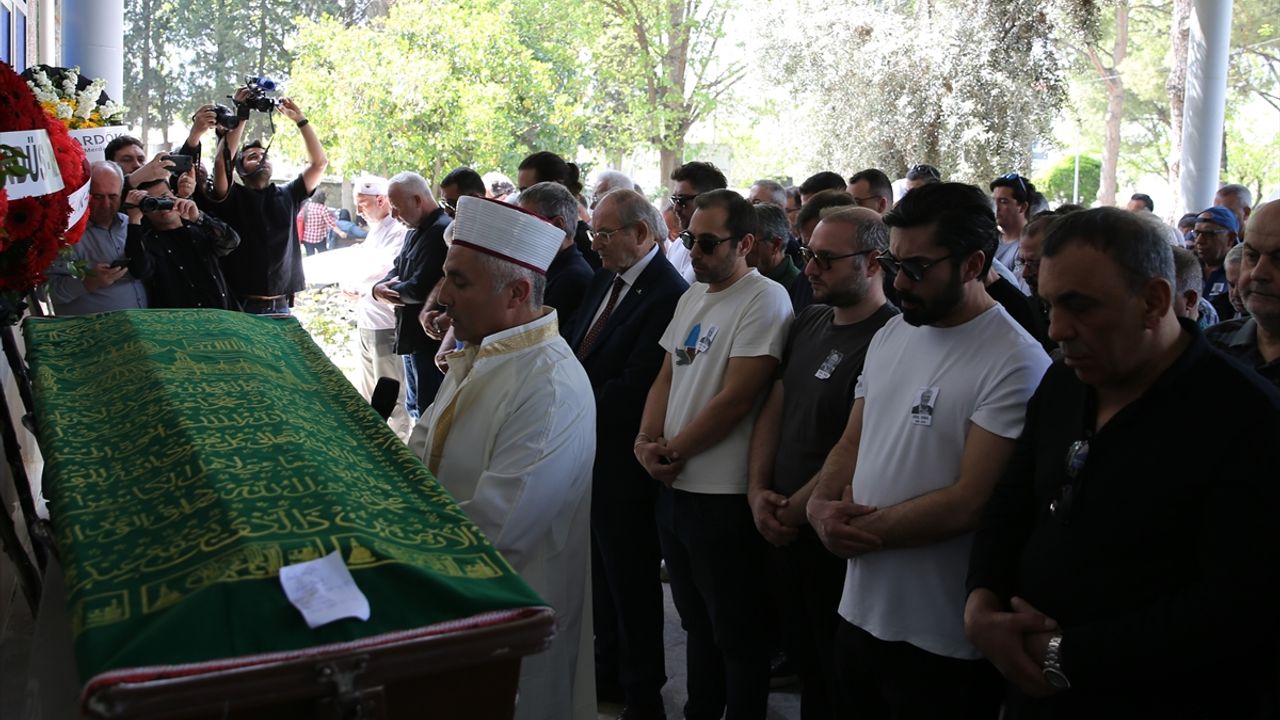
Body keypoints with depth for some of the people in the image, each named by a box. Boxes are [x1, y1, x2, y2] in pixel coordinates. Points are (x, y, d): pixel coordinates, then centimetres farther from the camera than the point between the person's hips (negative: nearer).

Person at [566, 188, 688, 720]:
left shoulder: (669, 294, -20)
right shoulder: (605, 280, 9)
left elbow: (633, 388, -24)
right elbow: (576, 350, 13)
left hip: (623, 461, -8)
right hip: (589, 451, 8)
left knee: (630, 580, 7)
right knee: (602, 572, 21)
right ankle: (608, 670, 39)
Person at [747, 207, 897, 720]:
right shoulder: (808, 321, 7)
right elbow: (773, 409, 11)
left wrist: (793, 512, -13)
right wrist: (758, 491, -1)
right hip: (783, 535, 7)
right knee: (803, 661, 22)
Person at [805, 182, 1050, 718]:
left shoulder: (1016, 363, -17)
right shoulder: (891, 335, 8)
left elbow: (970, 502, -21)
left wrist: (859, 529, -14)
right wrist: (820, 504, -7)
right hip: (859, 611, 7)